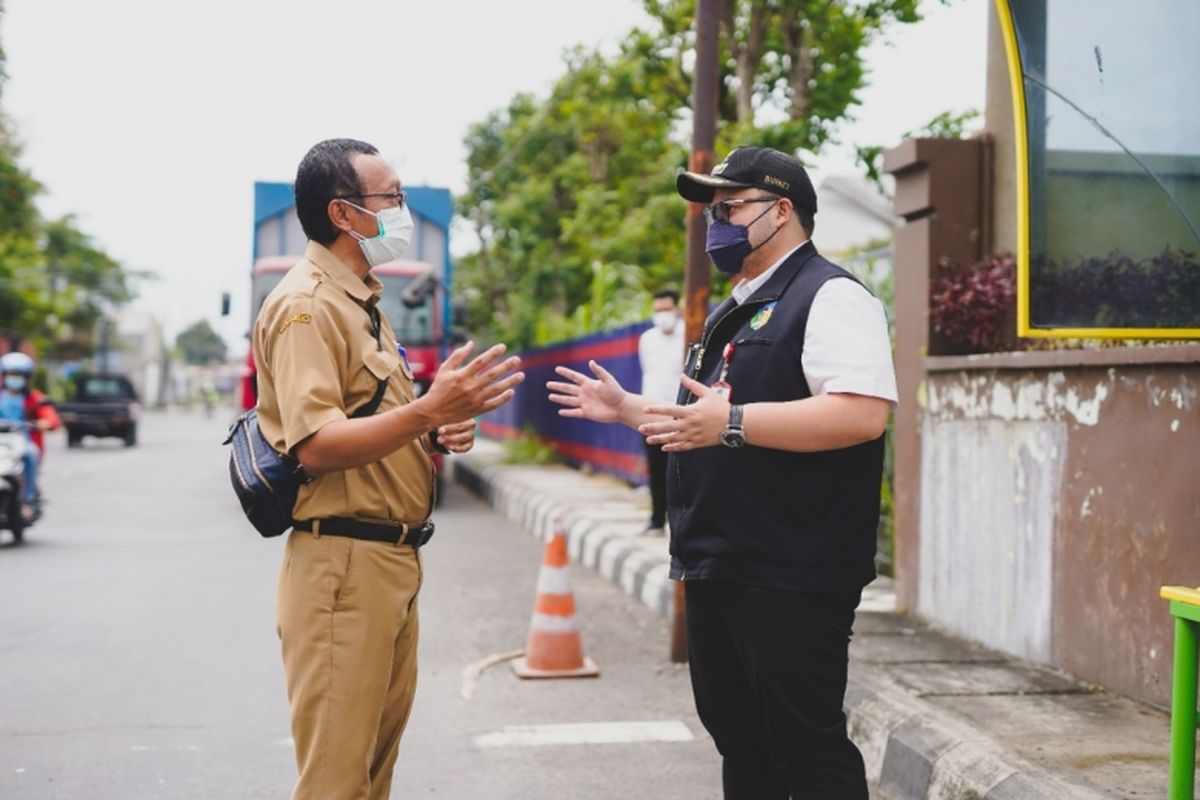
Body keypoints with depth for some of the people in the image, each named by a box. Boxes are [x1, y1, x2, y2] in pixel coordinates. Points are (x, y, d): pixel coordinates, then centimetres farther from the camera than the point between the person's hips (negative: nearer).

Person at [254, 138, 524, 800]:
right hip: (342, 563, -10)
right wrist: (429, 410, -34)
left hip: (391, 560, 10)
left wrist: (434, 432, 6)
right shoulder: (306, 306, -13)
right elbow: (316, 446, -23)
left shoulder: (361, 304, 18)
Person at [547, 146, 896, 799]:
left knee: (806, 747, -4)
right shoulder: (733, 311, 20)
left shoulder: (829, 297, -9)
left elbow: (862, 414, -24)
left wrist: (732, 421, -25)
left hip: (791, 575, -9)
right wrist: (627, 409, 18)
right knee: (740, 740, 17)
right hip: (715, 567, 10)